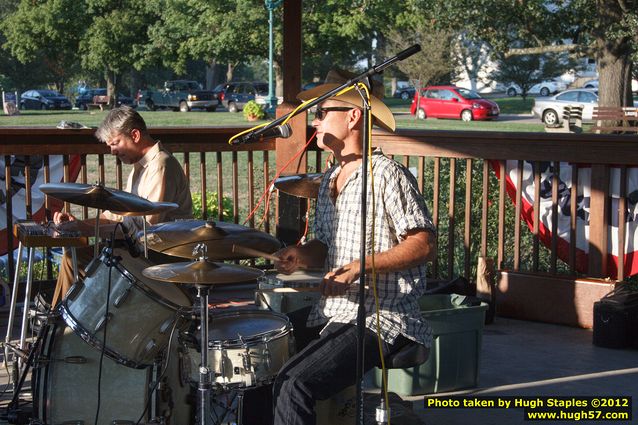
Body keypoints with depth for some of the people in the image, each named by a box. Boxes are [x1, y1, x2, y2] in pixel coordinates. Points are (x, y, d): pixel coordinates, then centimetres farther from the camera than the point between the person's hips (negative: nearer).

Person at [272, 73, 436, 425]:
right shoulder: (329, 180, 15)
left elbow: (423, 245, -17)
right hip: (331, 311, 9)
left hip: (380, 317, -9)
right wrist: (302, 256, 1)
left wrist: (363, 266, -27)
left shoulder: (387, 175, -12)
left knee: (294, 386, -26)